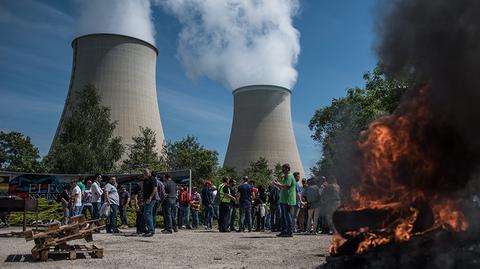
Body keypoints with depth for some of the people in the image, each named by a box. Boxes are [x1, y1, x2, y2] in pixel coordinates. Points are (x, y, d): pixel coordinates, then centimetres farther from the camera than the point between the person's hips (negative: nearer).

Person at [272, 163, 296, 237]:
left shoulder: (289, 176, -12)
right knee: (284, 216, 13)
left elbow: (285, 187, -22)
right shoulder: (285, 177, 21)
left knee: (288, 216, -7)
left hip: (288, 201, -10)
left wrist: (276, 184, -12)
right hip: (284, 200, 10)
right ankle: (284, 231, 19)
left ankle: (290, 232, -4)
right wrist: (278, 183, 12)